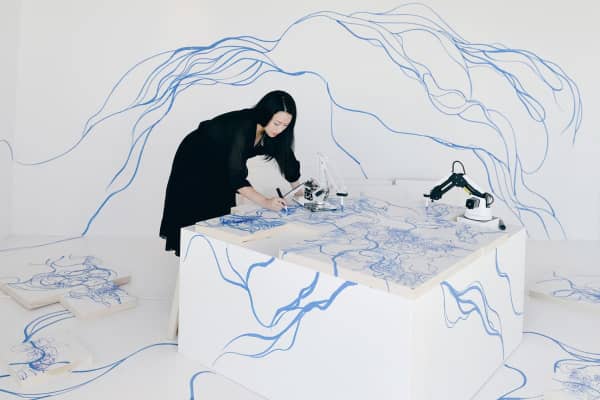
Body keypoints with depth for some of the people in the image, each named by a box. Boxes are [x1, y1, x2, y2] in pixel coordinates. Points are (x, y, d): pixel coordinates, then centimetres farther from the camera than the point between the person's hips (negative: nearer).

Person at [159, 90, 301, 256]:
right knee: (196, 217, -2)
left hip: (220, 167, 6)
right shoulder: (241, 126, -38)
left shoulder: (271, 132, -19)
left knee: (220, 214, 4)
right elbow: (236, 176, -41)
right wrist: (265, 202, -49)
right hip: (194, 162, -6)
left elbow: (287, 159, -6)